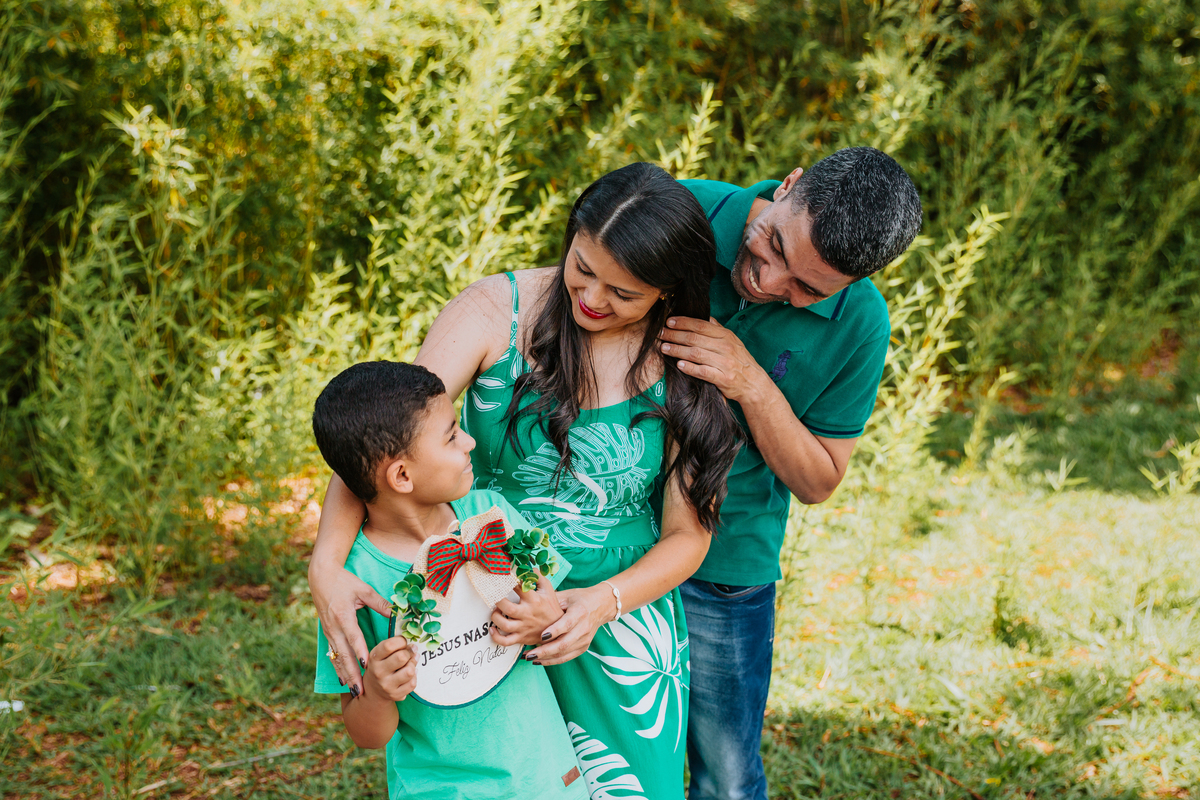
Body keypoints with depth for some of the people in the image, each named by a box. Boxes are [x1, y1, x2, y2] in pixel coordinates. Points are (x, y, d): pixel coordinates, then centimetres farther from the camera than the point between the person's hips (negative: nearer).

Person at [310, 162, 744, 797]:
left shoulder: (686, 366, -9)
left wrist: (603, 603, -23)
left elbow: (688, 535, -5)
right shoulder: (496, 310, -12)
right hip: (487, 617, 0)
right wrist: (326, 564, -35)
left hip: (621, 629, 1)